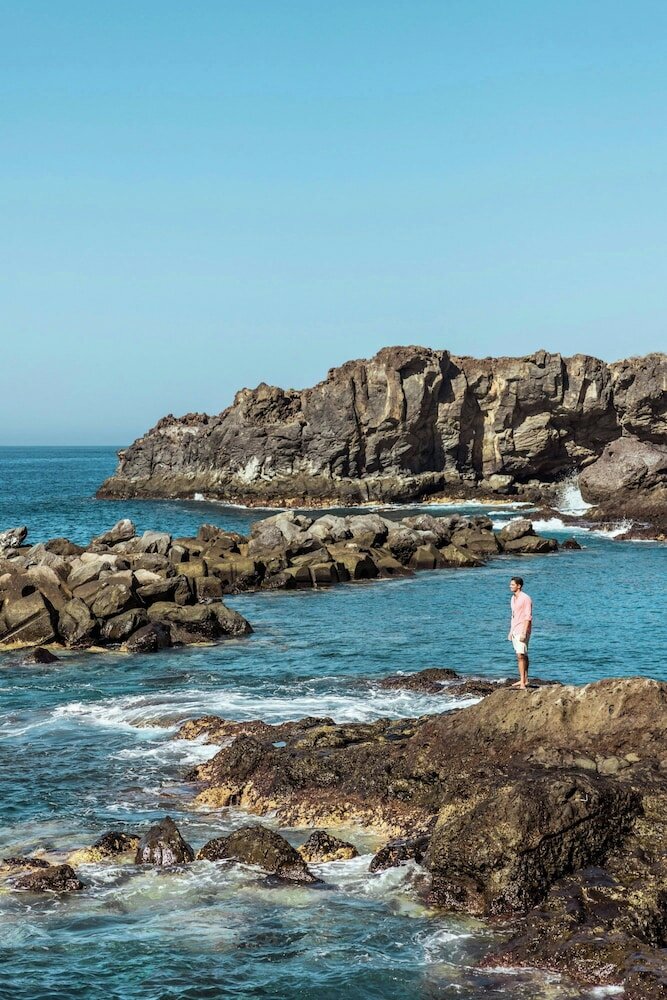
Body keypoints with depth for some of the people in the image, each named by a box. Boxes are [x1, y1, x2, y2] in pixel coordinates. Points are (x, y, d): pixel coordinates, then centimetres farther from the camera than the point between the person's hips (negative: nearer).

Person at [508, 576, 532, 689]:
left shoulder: (525, 598, -14)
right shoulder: (513, 598, 13)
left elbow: (528, 617, -17)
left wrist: (524, 633, -23)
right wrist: (510, 631, 19)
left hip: (522, 631, -9)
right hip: (514, 631, 9)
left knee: (521, 656, -14)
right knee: (522, 655, 14)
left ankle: (522, 682, -17)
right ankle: (524, 680, 20)